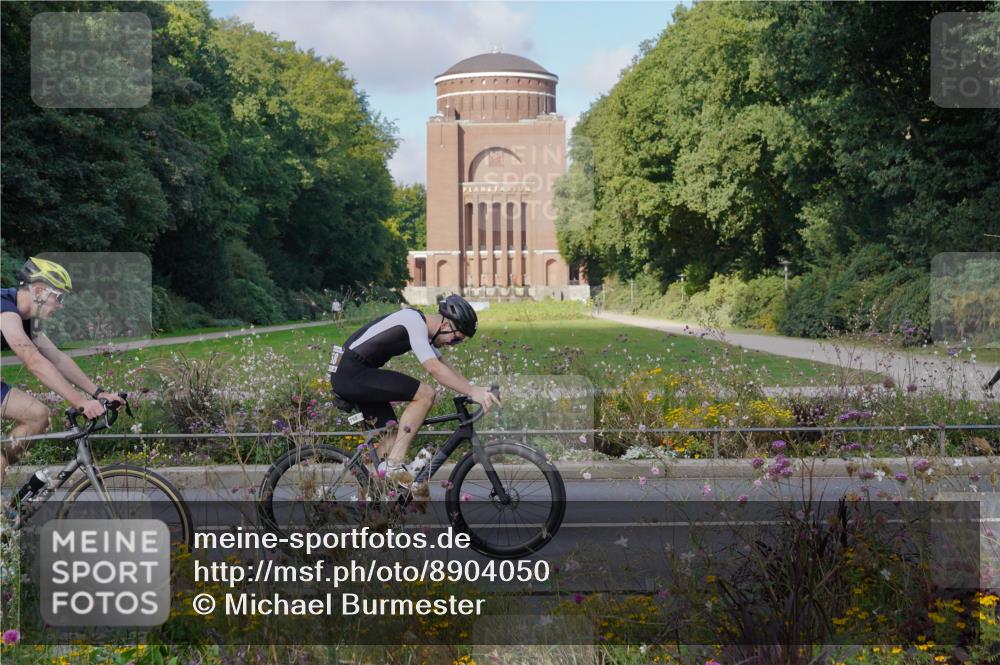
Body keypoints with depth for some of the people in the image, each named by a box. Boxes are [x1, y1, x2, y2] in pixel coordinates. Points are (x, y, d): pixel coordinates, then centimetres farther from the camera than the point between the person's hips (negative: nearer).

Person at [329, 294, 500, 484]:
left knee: (392, 432, 10)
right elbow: (434, 368, -25)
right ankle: (395, 463, -17)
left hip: (346, 376, 11)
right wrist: (471, 392, -26)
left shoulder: (423, 327, 16)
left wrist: (475, 388, 11)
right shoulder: (414, 321, -15)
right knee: (425, 394, -16)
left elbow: (445, 366, 21)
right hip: (351, 373, -11)